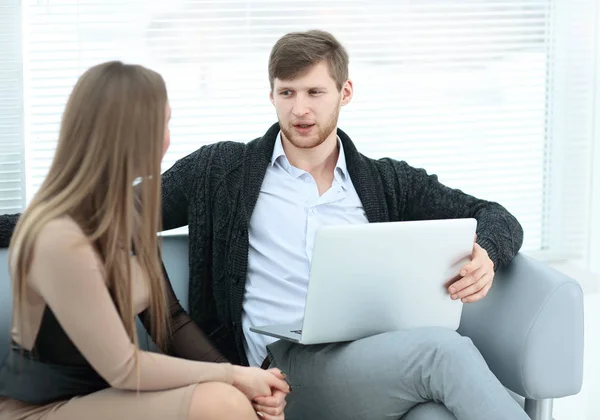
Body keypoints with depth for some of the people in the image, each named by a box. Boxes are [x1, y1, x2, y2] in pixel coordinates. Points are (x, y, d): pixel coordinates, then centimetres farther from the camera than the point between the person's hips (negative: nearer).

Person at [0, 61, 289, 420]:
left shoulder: (129, 207, 3)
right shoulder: (58, 238, -24)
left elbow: (169, 317, 7)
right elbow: (123, 369, -20)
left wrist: (240, 378, -6)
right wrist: (231, 375, -13)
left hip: (106, 391, 8)